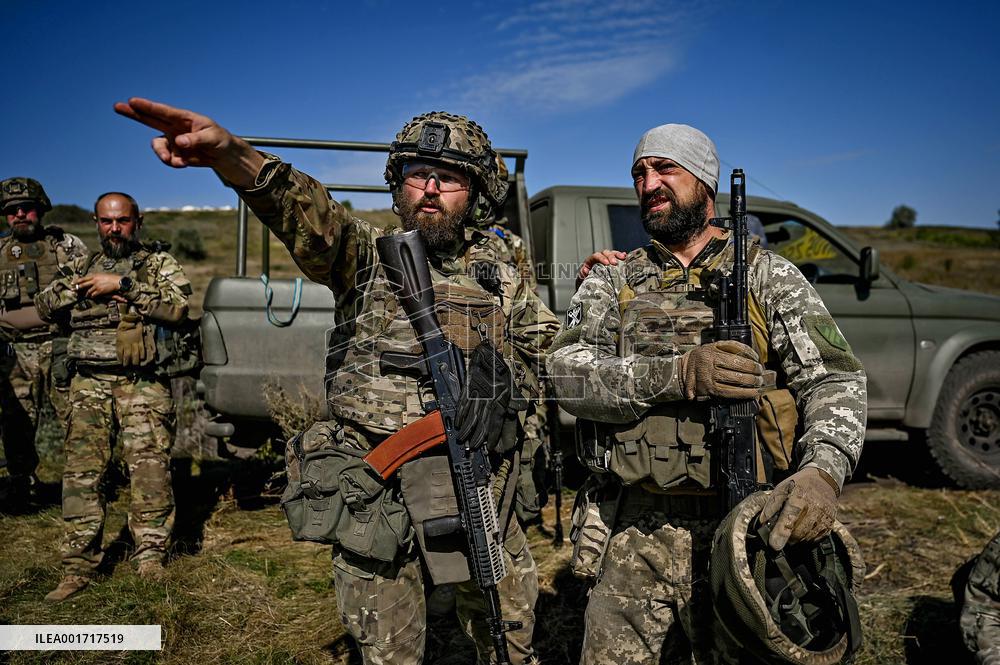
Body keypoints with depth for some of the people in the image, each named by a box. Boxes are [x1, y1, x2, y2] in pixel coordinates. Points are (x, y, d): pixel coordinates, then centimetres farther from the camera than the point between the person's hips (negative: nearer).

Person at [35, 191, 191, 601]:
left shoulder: (159, 264, 7)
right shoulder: (82, 266, 21)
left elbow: (178, 307, -10)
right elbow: (43, 307, 15)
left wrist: (123, 285, -12)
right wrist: (78, 289, -1)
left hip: (142, 385, -4)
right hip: (89, 384, 4)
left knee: (150, 470, -8)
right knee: (82, 473, 3)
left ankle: (152, 560, 1)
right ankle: (79, 567, 11)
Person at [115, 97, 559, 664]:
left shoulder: (500, 273, 6)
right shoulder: (369, 254, -1)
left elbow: (551, 346, 18)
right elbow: (307, 212, -23)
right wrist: (230, 154, -41)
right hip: (374, 487, -1)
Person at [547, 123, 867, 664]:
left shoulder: (767, 274, 5)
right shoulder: (612, 279, 8)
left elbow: (834, 379, -4)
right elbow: (566, 373, -7)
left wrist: (822, 471, -24)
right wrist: (678, 374, -21)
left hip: (741, 531, -1)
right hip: (633, 537, 1)